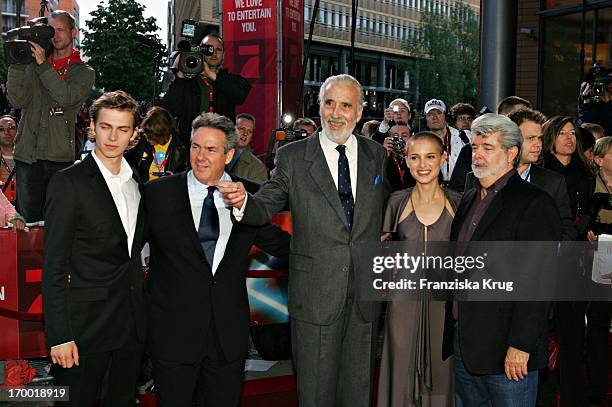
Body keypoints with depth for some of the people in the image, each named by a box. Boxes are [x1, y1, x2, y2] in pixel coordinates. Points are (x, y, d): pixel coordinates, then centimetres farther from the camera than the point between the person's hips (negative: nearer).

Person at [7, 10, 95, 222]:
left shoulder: (84, 72, 7)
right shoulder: (32, 66, 13)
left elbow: (66, 97, -13)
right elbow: (17, 101, -1)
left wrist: (43, 64, -15)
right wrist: (17, 64, -10)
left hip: (60, 157, -2)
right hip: (27, 154, 2)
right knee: (29, 218, 4)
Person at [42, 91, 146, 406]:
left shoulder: (136, 182, 11)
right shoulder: (68, 182, -9)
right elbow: (54, 265, -12)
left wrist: (140, 314, 10)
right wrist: (60, 336, -16)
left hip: (131, 325, 6)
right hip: (86, 326, -6)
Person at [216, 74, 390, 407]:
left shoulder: (377, 154, 6)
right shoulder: (293, 157, -3)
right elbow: (265, 208, -7)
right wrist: (243, 202, -28)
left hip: (366, 296, 3)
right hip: (316, 296, -3)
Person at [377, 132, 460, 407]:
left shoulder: (457, 204, 0)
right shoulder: (397, 202, 2)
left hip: (444, 301, 0)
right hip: (404, 303, 0)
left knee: (440, 375, 7)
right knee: (402, 375, 5)